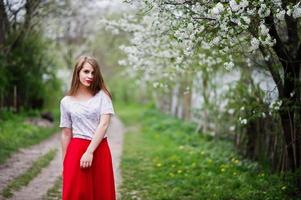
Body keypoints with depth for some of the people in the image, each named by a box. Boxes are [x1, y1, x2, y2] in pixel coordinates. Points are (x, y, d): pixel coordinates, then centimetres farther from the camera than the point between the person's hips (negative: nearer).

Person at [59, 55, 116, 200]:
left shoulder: (102, 95, 2)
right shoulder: (66, 101, 5)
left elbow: (104, 124, -8)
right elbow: (66, 134, 7)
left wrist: (89, 152, -16)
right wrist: (64, 163, 6)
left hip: (100, 150, 0)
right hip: (76, 151, 0)